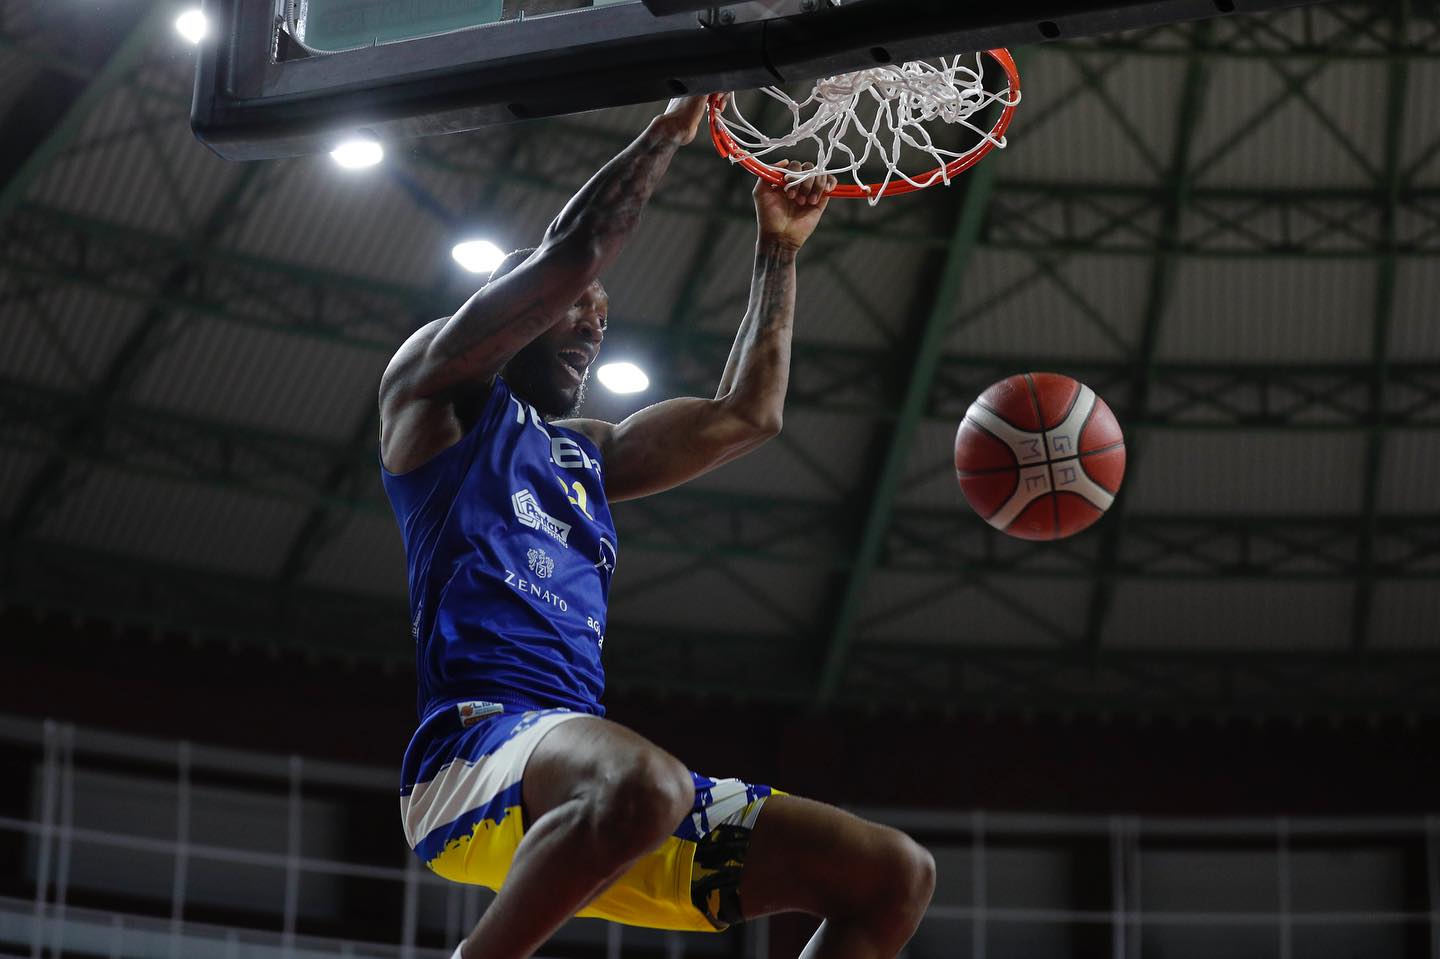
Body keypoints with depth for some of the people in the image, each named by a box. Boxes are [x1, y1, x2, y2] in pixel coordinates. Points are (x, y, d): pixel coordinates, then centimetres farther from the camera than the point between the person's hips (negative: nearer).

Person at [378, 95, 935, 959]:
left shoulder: (591, 454, 32)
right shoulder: (439, 390, 12)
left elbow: (745, 416, 36)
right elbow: (566, 257, -1)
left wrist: (779, 249, 35)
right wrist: (675, 126, 10)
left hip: (589, 789, 8)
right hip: (474, 747, -8)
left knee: (894, 877, 0)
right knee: (642, 784, -44)